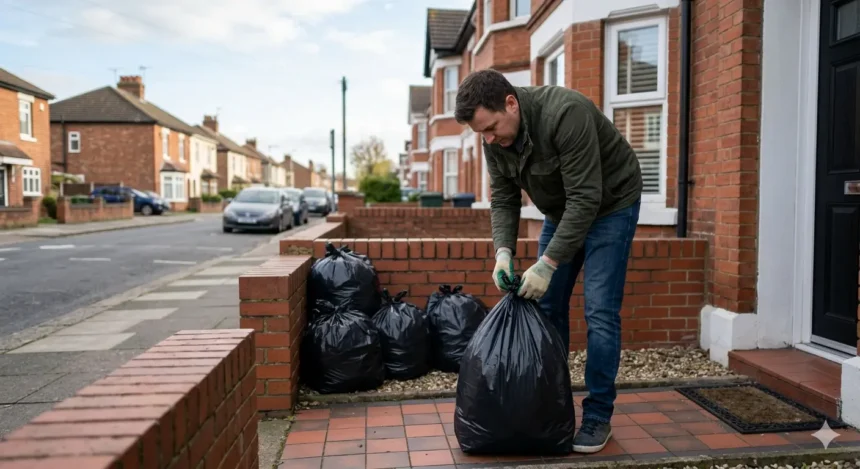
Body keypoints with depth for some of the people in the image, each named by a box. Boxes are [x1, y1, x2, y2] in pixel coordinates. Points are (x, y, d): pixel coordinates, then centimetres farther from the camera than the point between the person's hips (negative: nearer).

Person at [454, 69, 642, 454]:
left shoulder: (565, 114, -34)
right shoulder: (495, 136, -13)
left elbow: (585, 199, -34)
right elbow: (503, 199, -6)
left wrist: (548, 264, -35)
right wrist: (504, 251, -22)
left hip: (609, 205, -6)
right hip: (560, 210, 7)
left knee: (599, 312, -11)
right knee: (547, 306, 5)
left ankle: (598, 416, 3)